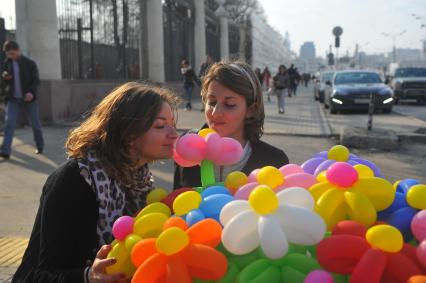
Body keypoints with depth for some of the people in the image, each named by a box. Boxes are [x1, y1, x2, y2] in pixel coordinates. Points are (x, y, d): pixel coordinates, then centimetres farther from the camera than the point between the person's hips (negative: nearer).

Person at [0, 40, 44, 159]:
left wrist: (31, 92, -27)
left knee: (36, 124, 6)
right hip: (13, 99, 2)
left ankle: (40, 146, 25)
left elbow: (36, 80, -8)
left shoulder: (30, 63, -5)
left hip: (28, 98, -2)